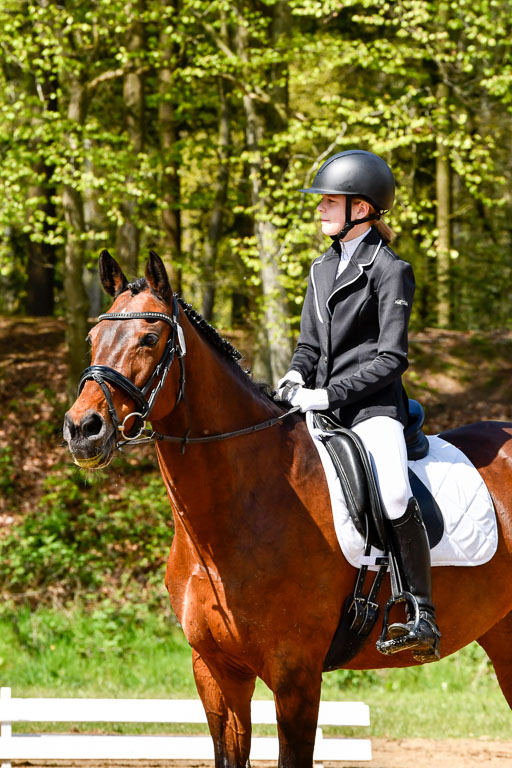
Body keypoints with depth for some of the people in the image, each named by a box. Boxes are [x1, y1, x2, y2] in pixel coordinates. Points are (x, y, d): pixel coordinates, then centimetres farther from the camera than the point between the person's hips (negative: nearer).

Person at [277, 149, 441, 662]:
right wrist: (296, 377, -2)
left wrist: (328, 393, -18)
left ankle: (421, 616, -27)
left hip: (372, 405, -8)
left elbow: (391, 359, -11)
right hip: (321, 406, 8)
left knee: (394, 494, -31)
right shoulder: (322, 269, 17)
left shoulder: (390, 270, -6)